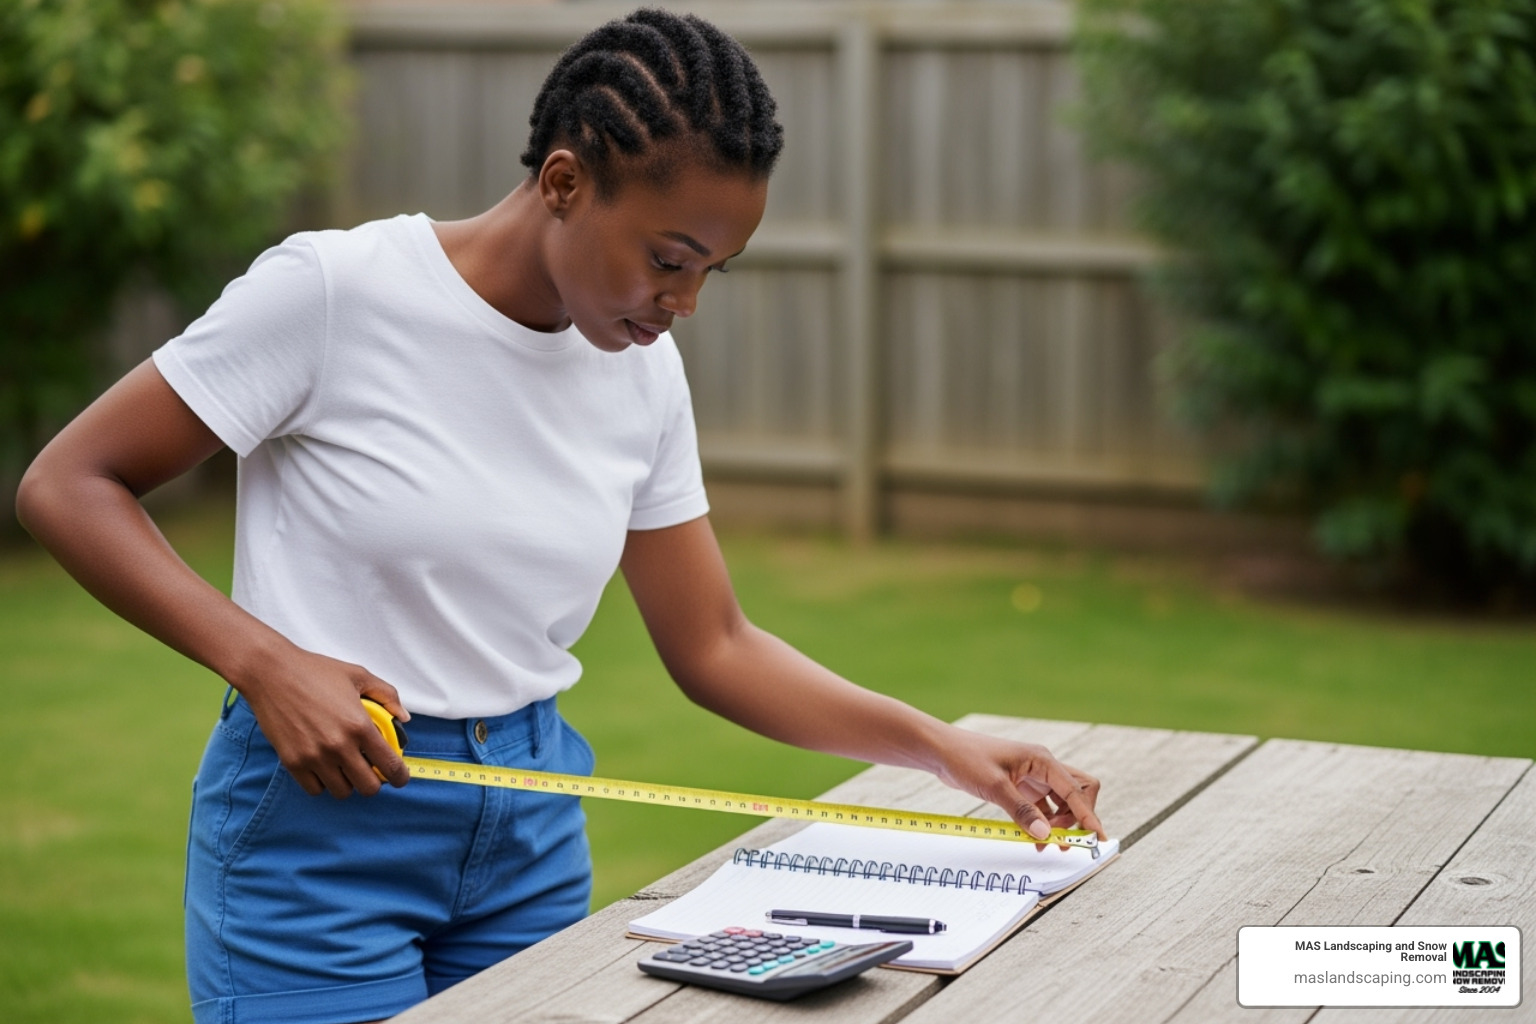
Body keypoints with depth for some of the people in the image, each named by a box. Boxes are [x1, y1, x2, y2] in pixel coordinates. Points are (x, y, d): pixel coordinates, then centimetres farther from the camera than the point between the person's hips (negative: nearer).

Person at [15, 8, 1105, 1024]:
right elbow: (68, 485, -11)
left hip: (533, 831, 5)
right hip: (319, 816, -5)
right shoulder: (332, 289, -15)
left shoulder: (645, 373, 1)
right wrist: (263, 662, -23)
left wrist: (946, 748, -3)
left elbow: (714, 649, 8)